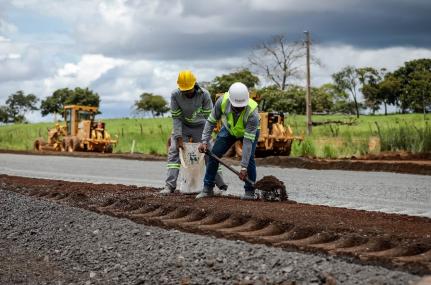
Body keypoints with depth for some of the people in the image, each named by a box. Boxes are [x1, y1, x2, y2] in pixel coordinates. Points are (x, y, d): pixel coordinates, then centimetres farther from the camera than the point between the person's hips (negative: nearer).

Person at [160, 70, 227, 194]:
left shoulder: (204, 94, -23)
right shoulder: (175, 95, -21)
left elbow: (209, 117, -17)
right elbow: (176, 118, -15)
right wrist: (179, 138, -21)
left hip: (200, 126, 0)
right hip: (182, 126, 1)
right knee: (174, 151, -14)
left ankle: (221, 184, 8)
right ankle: (170, 185, -14)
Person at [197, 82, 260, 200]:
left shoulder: (252, 112, -42)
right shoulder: (222, 101, -34)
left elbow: (248, 141, -40)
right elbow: (211, 121, -15)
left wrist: (244, 167, -40)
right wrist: (204, 141, -22)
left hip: (249, 131, -3)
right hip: (229, 129, 3)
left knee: (249, 158, -22)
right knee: (213, 154, -5)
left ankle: (250, 191, -6)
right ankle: (207, 188, 8)